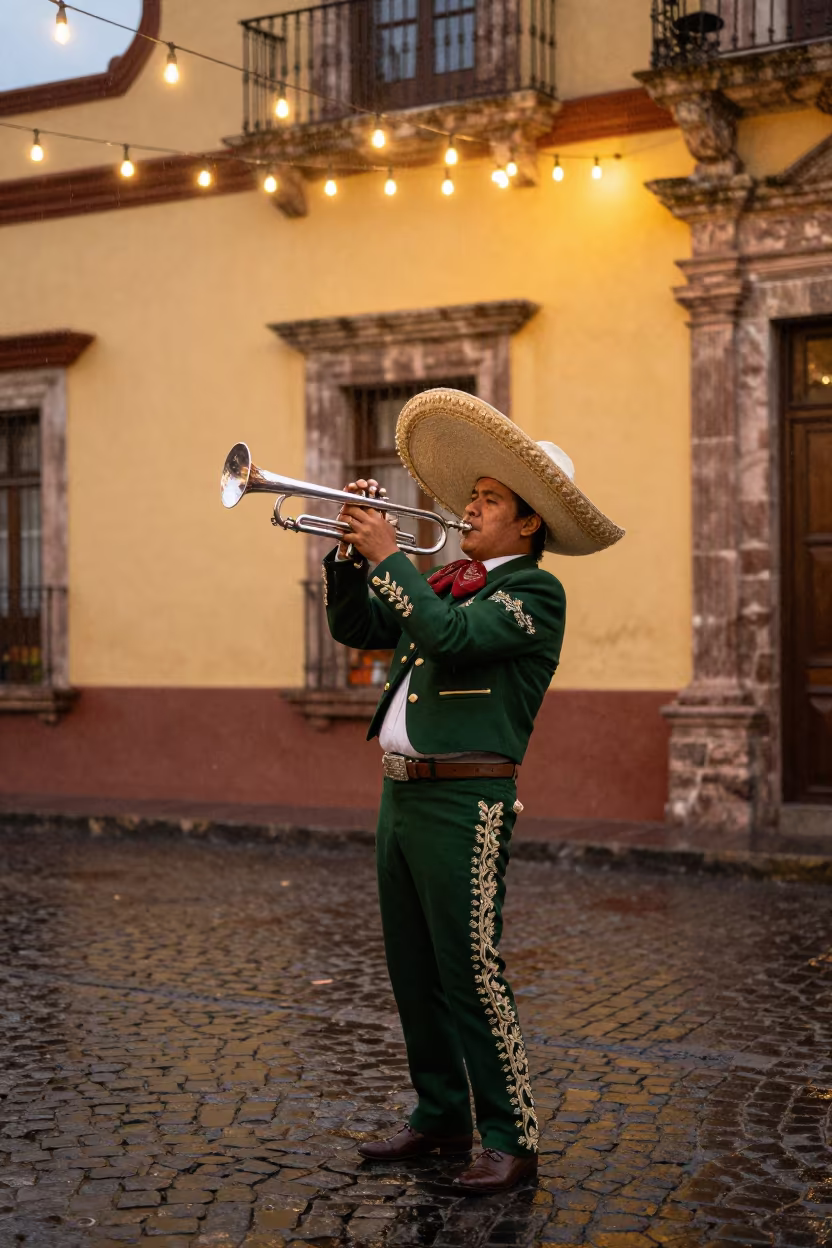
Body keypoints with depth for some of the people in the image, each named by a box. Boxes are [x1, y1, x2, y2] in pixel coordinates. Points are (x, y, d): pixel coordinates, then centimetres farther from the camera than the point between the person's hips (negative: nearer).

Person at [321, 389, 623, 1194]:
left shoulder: (535, 593, -7)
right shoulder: (445, 582, 16)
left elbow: (451, 636, -23)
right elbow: (354, 627, 17)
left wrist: (387, 557, -16)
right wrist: (349, 549, 4)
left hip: (464, 802, -8)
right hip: (400, 794, 8)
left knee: (470, 973, -7)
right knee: (412, 973, 14)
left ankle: (510, 1140, 4)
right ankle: (440, 1117, 27)